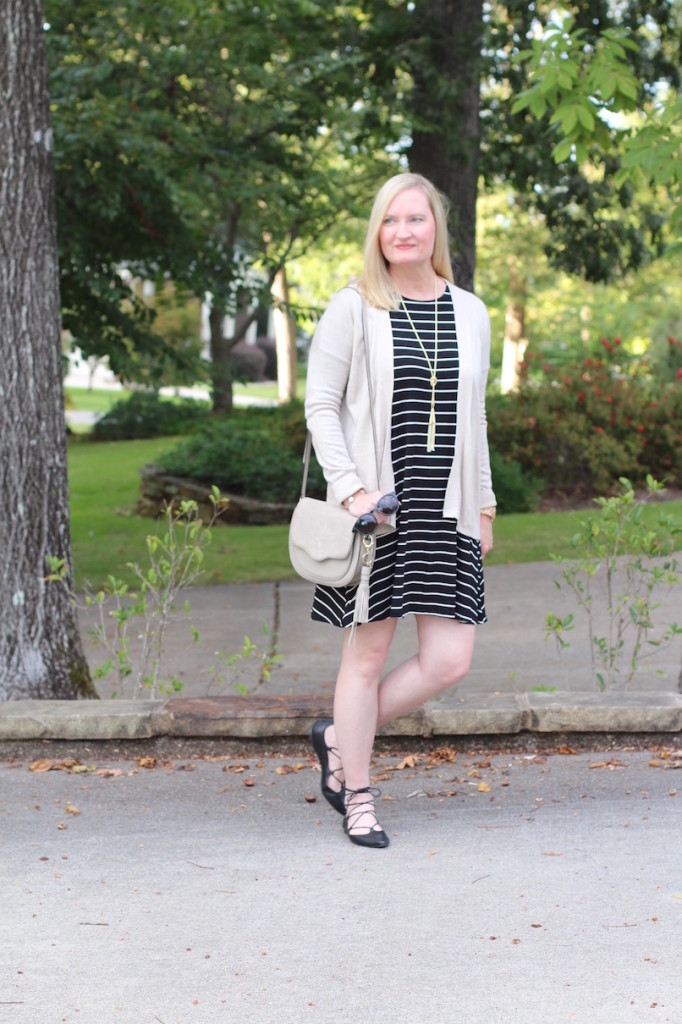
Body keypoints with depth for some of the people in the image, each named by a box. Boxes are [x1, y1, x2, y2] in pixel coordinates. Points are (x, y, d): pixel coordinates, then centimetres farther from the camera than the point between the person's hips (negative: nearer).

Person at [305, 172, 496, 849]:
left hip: (445, 510, 4)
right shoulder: (352, 309, -1)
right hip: (374, 507, -4)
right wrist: (351, 488, -13)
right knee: (368, 653, 1)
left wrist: (484, 505, 16)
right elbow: (320, 406, -2)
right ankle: (357, 798, 16)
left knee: (449, 660, -3)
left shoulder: (470, 314, 12)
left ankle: (339, 737, 19)